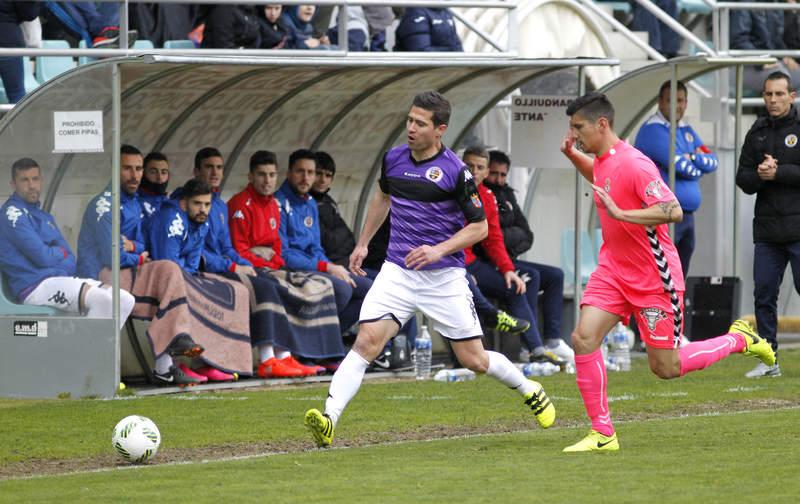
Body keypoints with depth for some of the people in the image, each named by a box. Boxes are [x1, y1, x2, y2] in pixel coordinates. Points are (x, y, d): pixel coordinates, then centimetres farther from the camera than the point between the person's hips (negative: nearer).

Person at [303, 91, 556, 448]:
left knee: (473, 359, 5)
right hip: (398, 271, 3)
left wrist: (440, 250, -19)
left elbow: (479, 227, -6)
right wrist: (363, 243, 25)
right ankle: (328, 420, -25)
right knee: (366, 341, -17)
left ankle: (530, 390, 34)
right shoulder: (393, 159, 4)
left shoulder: (455, 171, -11)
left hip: (443, 276, -3)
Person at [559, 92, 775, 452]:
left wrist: (620, 213, -35)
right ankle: (602, 434, -5)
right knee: (583, 338, -12)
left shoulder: (633, 164, -22)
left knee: (666, 368, 1)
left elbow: (672, 211, -31)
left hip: (653, 277, -8)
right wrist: (572, 155, 15)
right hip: (613, 269, 8)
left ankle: (739, 339, 24)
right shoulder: (601, 160, 5)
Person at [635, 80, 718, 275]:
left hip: (686, 215, 9)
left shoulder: (686, 131, 17)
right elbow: (681, 166, -18)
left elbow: (712, 162, 7)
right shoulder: (654, 130, -10)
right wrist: (698, 168, 1)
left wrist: (692, 157, -10)